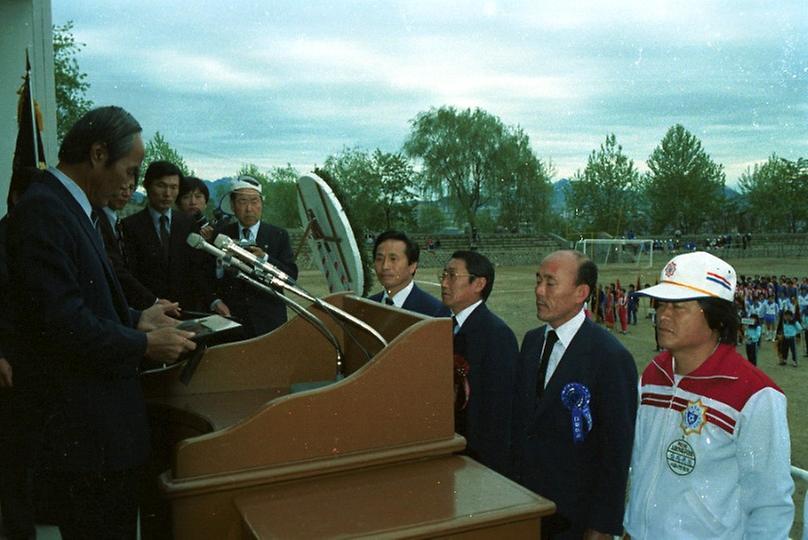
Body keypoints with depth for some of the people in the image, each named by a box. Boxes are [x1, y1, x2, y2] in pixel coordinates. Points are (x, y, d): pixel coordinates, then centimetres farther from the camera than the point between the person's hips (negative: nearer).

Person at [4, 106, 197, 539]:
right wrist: (144, 345, -15)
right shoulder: (43, 211, -19)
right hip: (80, 421, -10)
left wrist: (136, 321, 6)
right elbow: (61, 322, -25)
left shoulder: (66, 206, 12)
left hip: (98, 417, 10)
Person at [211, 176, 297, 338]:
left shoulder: (279, 236, 5)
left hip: (268, 320, 0)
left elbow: (291, 276, -3)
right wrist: (216, 302, -8)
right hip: (230, 317, 0)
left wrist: (265, 259, -16)